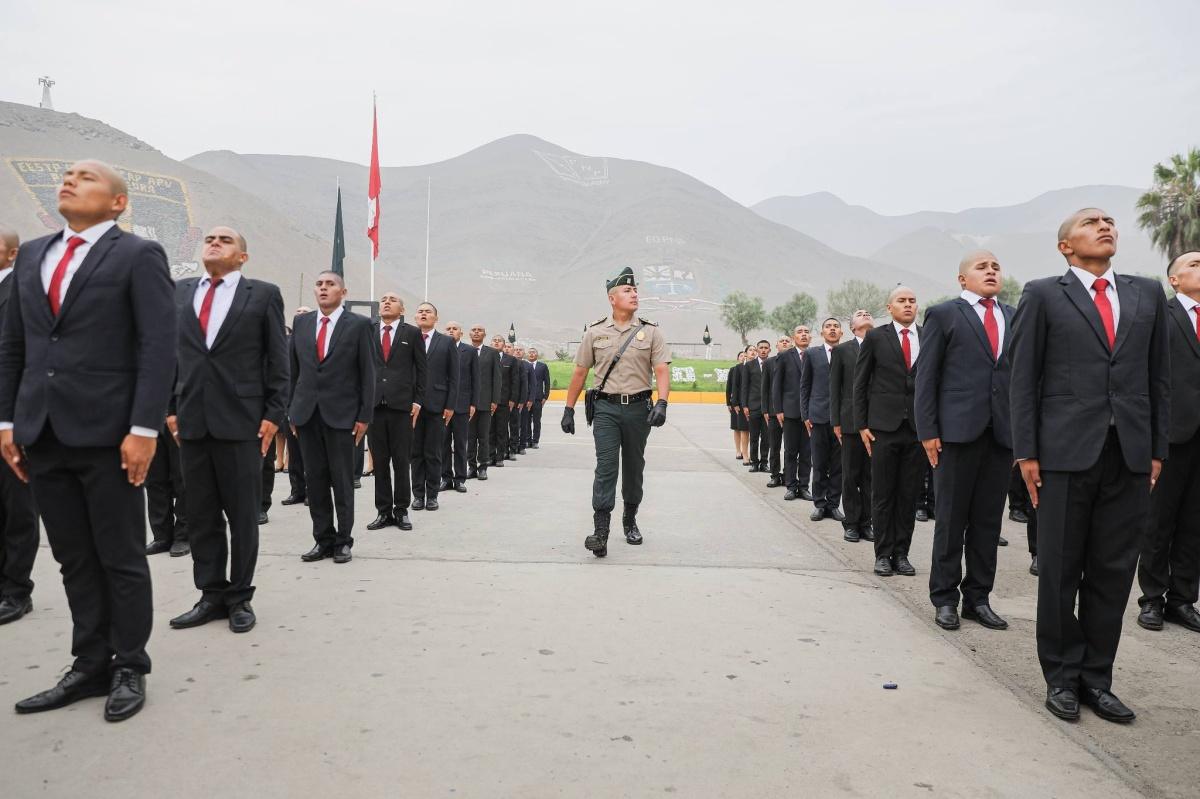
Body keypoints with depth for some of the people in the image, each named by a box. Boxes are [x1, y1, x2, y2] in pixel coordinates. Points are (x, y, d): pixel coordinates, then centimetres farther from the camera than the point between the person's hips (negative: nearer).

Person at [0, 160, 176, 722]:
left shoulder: (139, 255, -3)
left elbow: (159, 347, -11)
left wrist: (144, 429, -17)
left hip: (107, 434, -6)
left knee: (122, 560, 5)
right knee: (74, 562, 12)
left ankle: (130, 669, 18)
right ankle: (91, 666, 24)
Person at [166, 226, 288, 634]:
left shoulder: (263, 294, 2)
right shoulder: (180, 292, 13)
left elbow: (278, 360, 0)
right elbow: (171, 352, 14)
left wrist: (274, 415, -6)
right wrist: (171, 408, 7)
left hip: (242, 420, -3)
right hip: (192, 420, 4)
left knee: (243, 516, 4)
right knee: (201, 516, 9)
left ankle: (240, 598, 16)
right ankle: (211, 595, 20)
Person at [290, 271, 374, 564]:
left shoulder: (359, 325, -2)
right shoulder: (301, 323, 10)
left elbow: (367, 373, -3)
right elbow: (293, 369, 13)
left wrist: (364, 416, -7)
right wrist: (292, 409, 8)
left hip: (341, 414, -3)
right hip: (307, 413, 4)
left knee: (342, 481, 3)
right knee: (315, 479, 7)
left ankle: (343, 540, 14)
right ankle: (323, 539, 17)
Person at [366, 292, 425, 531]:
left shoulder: (412, 333, 5)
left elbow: (421, 369, 4)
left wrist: (417, 401, -2)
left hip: (401, 404, -2)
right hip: (373, 403, 2)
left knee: (401, 460, 2)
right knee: (379, 461, 5)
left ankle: (401, 510, 12)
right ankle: (384, 511, 13)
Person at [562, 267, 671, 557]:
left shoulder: (651, 332, 3)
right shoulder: (595, 332, 4)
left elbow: (662, 370, -6)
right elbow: (580, 372, 8)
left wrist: (661, 403, -22)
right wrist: (568, 409, 6)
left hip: (638, 407, 1)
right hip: (606, 407, -1)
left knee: (634, 467, 12)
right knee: (606, 466, -10)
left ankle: (630, 520, 30)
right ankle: (600, 530, -11)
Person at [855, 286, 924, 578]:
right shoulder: (875, 337, 2)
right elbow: (860, 383, 3)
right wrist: (861, 424, -2)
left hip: (918, 426, 2)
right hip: (884, 425, -2)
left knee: (909, 494, 6)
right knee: (883, 494, 3)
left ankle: (901, 553, 17)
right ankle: (883, 554, 13)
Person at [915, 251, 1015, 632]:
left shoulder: (1015, 317, 15)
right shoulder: (943, 314, 3)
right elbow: (926, 376, -1)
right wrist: (927, 431, -8)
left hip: (1002, 431, 4)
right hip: (958, 430, -4)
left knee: (988, 521, 8)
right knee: (950, 519, 3)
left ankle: (978, 597, 19)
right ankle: (945, 597, 14)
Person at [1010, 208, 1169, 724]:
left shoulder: (1148, 294, 14)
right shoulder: (1043, 295, 3)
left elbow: (1159, 376, 13)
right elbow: (1024, 378, 0)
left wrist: (1158, 449, 7)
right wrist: (1026, 452, -5)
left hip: (1131, 455, 3)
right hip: (1067, 451, -3)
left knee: (1113, 572, 8)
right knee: (1060, 571, 4)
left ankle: (1096, 677, 20)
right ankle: (1062, 677, 17)